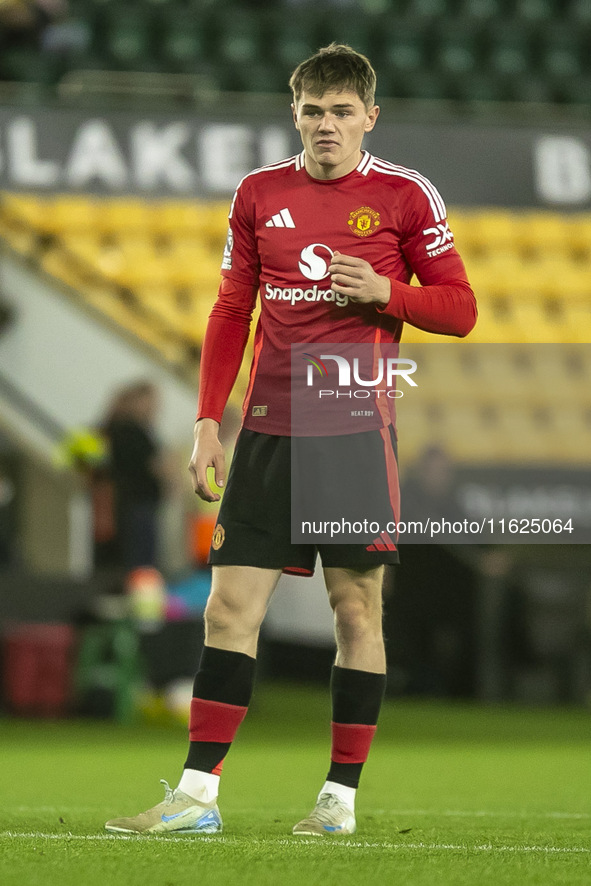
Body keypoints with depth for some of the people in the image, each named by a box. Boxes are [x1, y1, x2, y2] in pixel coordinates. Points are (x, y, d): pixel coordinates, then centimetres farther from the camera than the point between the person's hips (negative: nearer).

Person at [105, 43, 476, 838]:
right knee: (230, 605, -2)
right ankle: (197, 794, -2)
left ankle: (341, 796, 8)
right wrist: (208, 421, 6)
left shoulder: (405, 195, 1)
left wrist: (385, 292, -14)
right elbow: (231, 312, 14)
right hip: (268, 430, 3)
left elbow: (459, 309, 3)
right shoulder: (259, 194, 9)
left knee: (356, 607, 0)